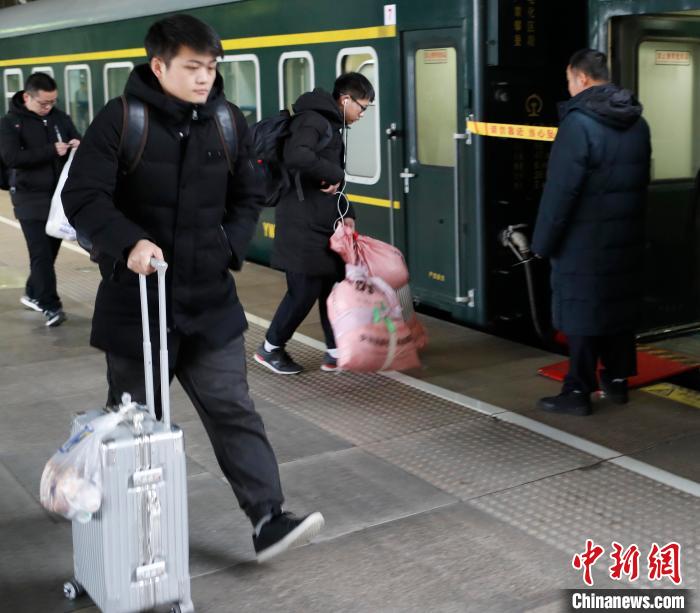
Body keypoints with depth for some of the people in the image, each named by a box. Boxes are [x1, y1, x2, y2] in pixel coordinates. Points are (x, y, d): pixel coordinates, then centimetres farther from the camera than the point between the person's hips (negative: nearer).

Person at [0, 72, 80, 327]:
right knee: (41, 252, -9)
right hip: (30, 197, -5)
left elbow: (79, 141, 17)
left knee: (51, 249, 11)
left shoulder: (60, 117, 7)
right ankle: (51, 306, -7)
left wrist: (77, 146, -9)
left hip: (59, 194, 5)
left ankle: (33, 294, 29)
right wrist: (51, 151, -24)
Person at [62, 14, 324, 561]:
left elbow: (248, 197, 13)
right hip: (137, 300, -3)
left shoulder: (229, 122, 3)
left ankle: (268, 521, 1)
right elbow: (83, 197, -15)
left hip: (211, 300, 3)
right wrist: (129, 241, -30)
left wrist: (229, 246, -2)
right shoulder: (122, 120, -11)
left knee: (233, 410, 0)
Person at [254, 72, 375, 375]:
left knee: (332, 286, 11)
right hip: (303, 226, -10)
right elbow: (295, 157, -35)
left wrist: (347, 212, 7)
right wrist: (334, 174, -23)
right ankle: (270, 348, 16)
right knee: (304, 291, -2)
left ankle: (336, 351, 19)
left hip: (324, 225, 10)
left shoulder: (332, 125, 16)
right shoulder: (313, 121, -15)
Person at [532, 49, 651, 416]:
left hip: (584, 241, -7)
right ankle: (617, 380, 24)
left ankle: (578, 392, 5)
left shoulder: (578, 123, -17)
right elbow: (641, 182, 15)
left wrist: (543, 241, -12)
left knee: (581, 313, -1)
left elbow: (560, 189, -19)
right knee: (619, 306, 15)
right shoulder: (636, 122, 9)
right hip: (625, 237, 7)